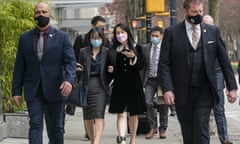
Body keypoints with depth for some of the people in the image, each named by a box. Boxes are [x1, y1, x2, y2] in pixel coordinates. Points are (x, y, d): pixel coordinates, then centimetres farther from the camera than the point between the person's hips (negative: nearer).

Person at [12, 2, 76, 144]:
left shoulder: (62, 37, 3)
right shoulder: (25, 38, 8)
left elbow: (70, 61, -4)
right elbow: (19, 67, 9)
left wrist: (69, 80, -23)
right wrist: (16, 91, 3)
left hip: (54, 90, 0)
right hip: (33, 91, 1)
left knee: (55, 128, 10)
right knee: (35, 125, -8)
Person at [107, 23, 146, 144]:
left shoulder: (136, 48, 5)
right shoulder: (112, 51, 7)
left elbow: (141, 66, -2)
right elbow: (109, 67, 14)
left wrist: (133, 58, -17)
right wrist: (110, 70, -8)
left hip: (134, 85, 0)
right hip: (119, 85, 0)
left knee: (133, 113, 9)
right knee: (121, 113, -11)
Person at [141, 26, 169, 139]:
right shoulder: (145, 48, 9)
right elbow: (143, 65, 11)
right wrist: (142, 80, 5)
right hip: (150, 80, 2)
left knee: (163, 105, 4)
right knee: (148, 102, -10)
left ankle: (162, 129, 15)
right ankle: (152, 127, 3)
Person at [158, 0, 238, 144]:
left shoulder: (213, 31, 6)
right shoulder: (172, 33, 0)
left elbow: (224, 61, 8)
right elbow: (164, 63, -3)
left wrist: (232, 87, 4)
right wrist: (167, 89, -14)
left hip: (205, 91, 0)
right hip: (182, 92, 0)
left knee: (201, 130, -10)